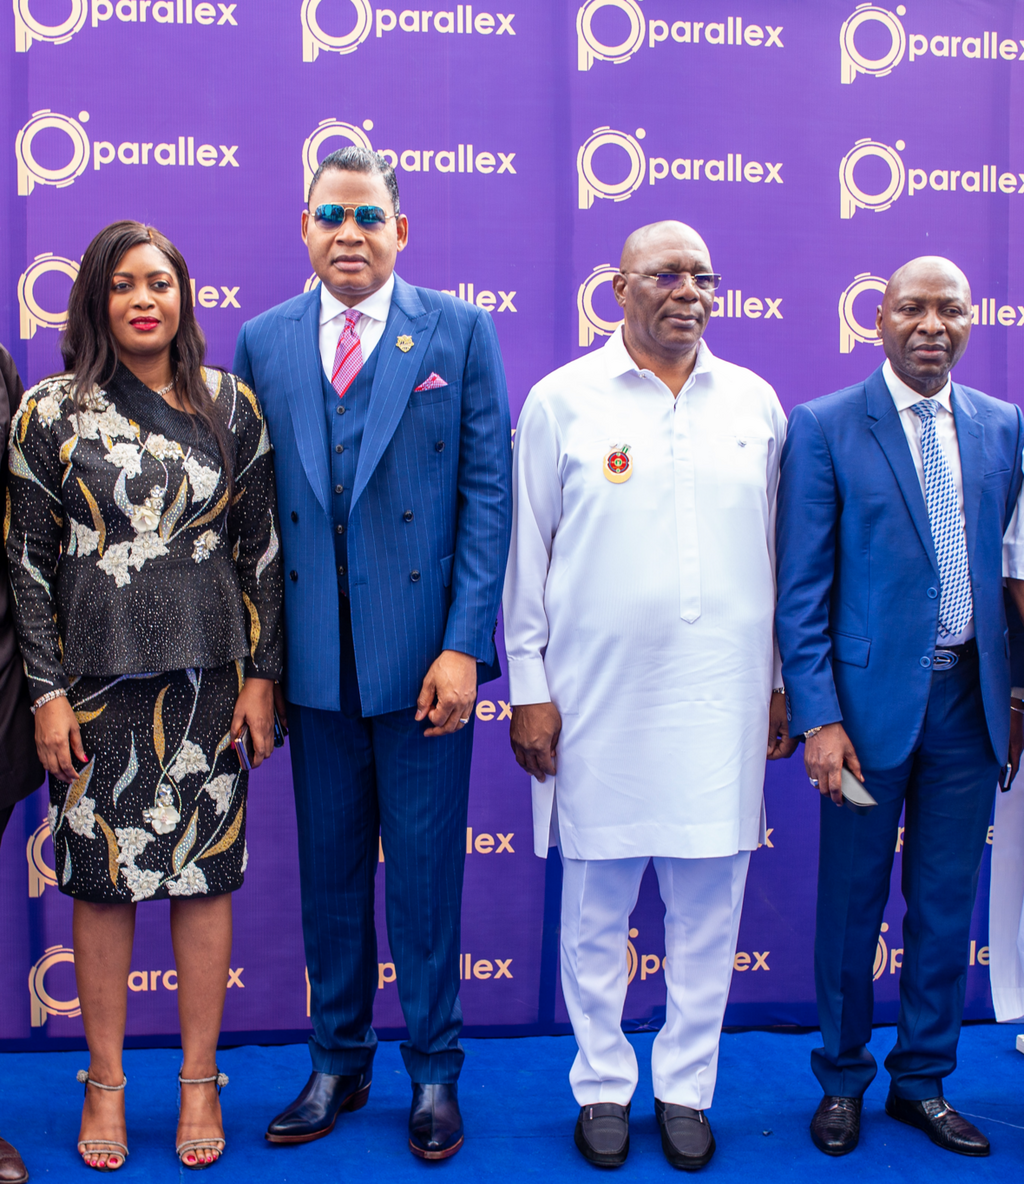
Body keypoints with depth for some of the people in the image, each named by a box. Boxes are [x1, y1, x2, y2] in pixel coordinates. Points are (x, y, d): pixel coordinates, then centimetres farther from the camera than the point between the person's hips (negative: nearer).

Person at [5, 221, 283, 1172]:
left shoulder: (230, 405, 4)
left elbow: (260, 548, 5)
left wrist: (260, 675, 1)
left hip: (207, 679, 1)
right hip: (96, 682, -1)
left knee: (204, 877, 6)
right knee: (101, 881, 6)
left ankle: (200, 1081, 21)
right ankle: (105, 1084, 23)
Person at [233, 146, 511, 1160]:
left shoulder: (460, 332, 1)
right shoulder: (263, 343, 8)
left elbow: (488, 493, -4)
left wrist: (462, 645, -11)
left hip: (422, 649, -2)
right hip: (314, 655, 3)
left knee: (425, 870, 7)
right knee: (329, 867, 13)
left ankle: (433, 1073, 24)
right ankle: (338, 1064, 30)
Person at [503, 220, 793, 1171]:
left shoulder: (756, 403, 8)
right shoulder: (561, 400, 1)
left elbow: (778, 551, 13)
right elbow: (525, 552, 2)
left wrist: (781, 683, 12)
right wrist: (528, 687, -1)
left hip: (723, 701, 2)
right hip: (598, 700, -2)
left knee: (709, 907, 8)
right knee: (596, 907, 8)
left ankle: (686, 1088, 26)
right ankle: (602, 1086, 26)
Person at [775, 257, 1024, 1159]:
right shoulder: (825, 427, -5)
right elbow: (802, 586, -7)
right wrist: (817, 716, -12)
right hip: (873, 699, -3)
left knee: (947, 904, 12)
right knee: (853, 901, 9)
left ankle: (923, 1081, 29)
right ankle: (843, 1081, 28)